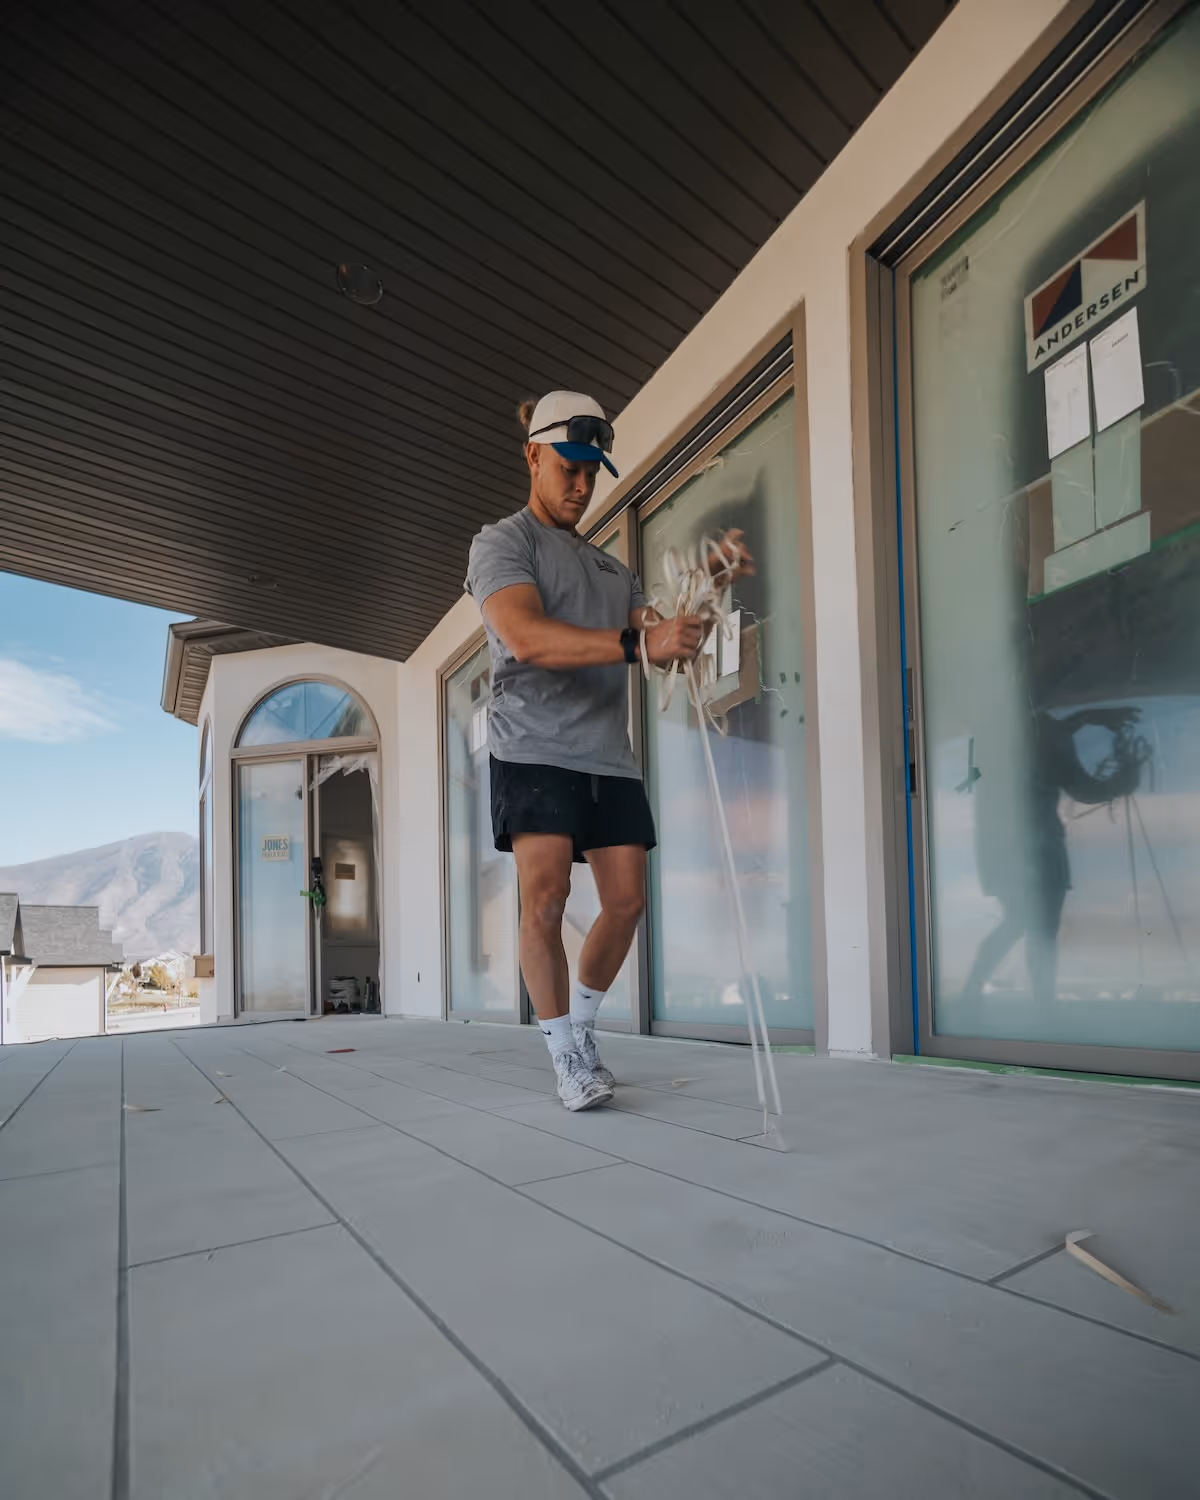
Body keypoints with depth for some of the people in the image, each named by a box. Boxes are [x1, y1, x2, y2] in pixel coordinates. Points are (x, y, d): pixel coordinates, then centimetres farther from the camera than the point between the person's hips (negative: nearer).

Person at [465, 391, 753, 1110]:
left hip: (610, 756, 6)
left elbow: (664, 642, 21)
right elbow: (526, 637, -18)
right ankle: (567, 1060, 2)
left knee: (627, 899, 1)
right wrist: (637, 642, -28)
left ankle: (580, 1024, 23)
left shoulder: (611, 566, 25)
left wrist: (712, 584, 6)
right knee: (545, 897, -14)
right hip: (535, 749, -6)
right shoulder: (502, 542, 3)